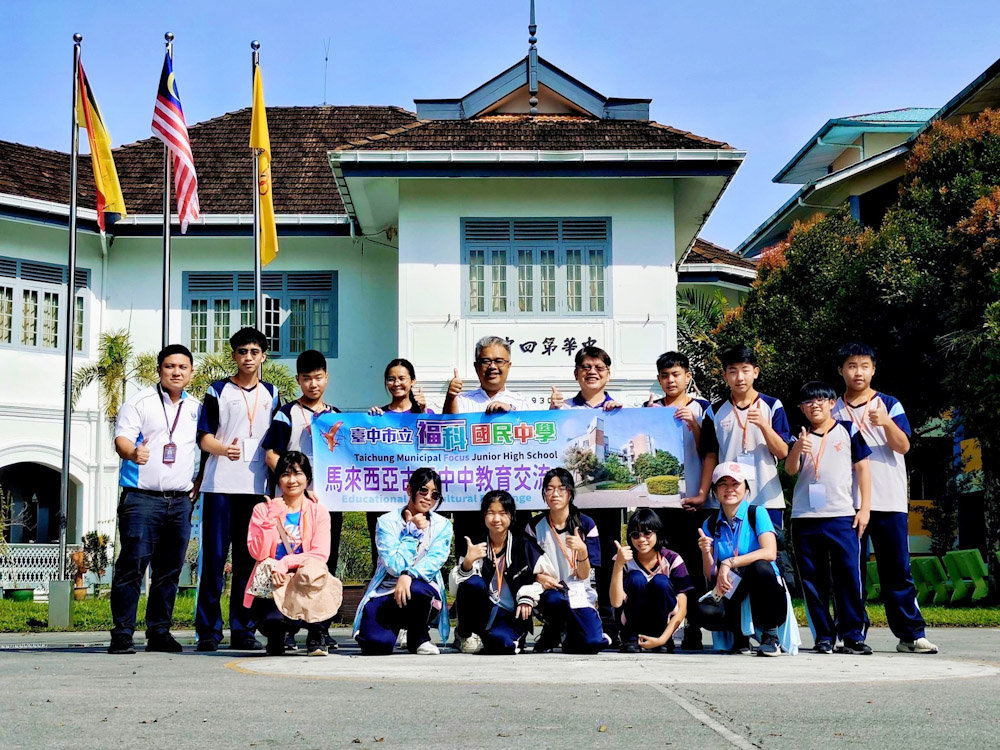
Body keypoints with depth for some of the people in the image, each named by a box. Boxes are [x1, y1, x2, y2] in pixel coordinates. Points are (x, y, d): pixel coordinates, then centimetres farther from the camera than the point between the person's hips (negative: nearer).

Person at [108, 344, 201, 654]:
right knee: (132, 565, -9)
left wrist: (201, 481, 13)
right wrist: (133, 453, -33)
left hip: (180, 501, 5)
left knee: (169, 570, 7)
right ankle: (122, 633, -6)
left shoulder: (196, 408, 14)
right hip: (142, 497, -5)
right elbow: (122, 438, -11)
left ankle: (159, 632, 16)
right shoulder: (140, 402, 0)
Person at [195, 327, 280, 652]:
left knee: (249, 560, 4)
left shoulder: (271, 394, 15)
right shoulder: (218, 391, 5)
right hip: (220, 485, -3)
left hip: (256, 487, 3)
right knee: (214, 557, -4)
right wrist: (223, 448, -22)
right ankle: (208, 631, 0)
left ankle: (243, 630, 8)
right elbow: (204, 438, -1)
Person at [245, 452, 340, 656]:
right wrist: (271, 518, -15)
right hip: (271, 585, -1)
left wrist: (285, 563, -22)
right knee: (272, 617, -35)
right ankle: (276, 636, 8)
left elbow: (320, 555, -9)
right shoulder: (263, 509, 5)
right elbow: (258, 553, -7)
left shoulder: (318, 512, 5)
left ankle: (317, 636, -10)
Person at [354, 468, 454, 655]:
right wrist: (412, 531, -9)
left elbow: (435, 560, -14)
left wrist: (408, 575, -32)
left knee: (416, 590, -38)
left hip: (421, 595, 1)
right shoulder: (387, 522, -1)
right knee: (377, 644, -28)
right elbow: (396, 565, -13)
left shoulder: (442, 526, 4)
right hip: (385, 593, -1)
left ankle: (419, 636, -6)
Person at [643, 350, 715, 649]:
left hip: (693, 501, -2)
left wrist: (694, 424, -14)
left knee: (694, 567, -1)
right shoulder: (650, 408, 13)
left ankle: (693, 632, 5)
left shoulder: (701, 408, 6)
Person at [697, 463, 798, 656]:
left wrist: (729, 563, -26)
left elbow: (770, 553, -21)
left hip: (762, 594, -2)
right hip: (730, 594, 2)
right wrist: (706, 552, -17)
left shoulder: (756, 513, -4)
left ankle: (770, 635, -18)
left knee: (759, 567, -35)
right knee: (705, 612, -31)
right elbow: (711, 575, 3)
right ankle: (740, 632, 4)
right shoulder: (710, 525, 7)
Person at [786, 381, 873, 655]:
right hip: (805, 518, 2)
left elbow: (862, 468, 7)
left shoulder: (848, 431, 8)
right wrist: (797, 449, -21)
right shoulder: (800, 437, 12)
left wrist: (865, 507, 0)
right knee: (813, 580, 3)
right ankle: (823, 636, 9)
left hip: (842, 516, -2)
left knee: (849, 577, -7)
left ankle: (853, 635, -3)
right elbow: (790, 470, 0)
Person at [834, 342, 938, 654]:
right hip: (847, 503, 2)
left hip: (889, 502, -2)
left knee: (897, 570, -2)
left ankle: (911, 634, 1)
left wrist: (887, 423, -27)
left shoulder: (890, 405, 5)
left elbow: (902, 446, -8)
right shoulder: (834, 411, 12)